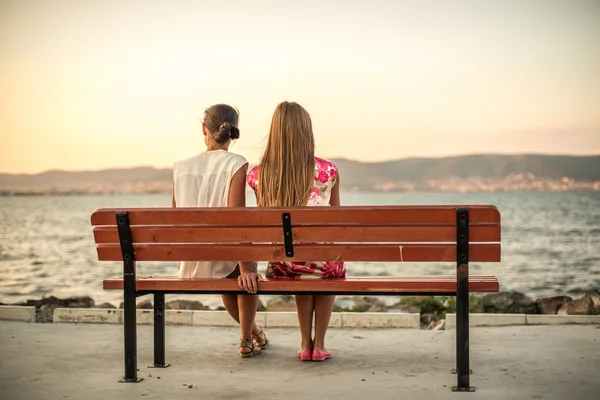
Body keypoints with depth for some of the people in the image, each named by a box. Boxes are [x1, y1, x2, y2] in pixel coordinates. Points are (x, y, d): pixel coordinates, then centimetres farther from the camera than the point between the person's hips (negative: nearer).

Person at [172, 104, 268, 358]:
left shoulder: (181, 167, 1)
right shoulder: (236, 164, -11)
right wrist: (245, 268, -21)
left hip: (190, 265, 4)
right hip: (222, 260, -4)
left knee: (230, 273, 38)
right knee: (246, 272, 34)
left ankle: (254, 333, 55)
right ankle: (246, 340, 35)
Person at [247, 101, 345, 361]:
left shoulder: (259, 175, -5)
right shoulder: (327, 171, -9)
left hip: (282, 264, 2)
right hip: (321, 261, -2)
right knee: (331, 271, 35)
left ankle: (305, 344, 34)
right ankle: (319, 345, 32)